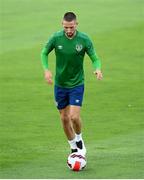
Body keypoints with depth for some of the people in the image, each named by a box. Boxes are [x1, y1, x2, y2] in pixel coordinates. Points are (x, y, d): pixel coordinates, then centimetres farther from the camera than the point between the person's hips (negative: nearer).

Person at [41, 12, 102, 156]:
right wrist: (46, 70, -12)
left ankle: (79, 140, 16)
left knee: (74, 116, -14)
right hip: (60, 84, 2)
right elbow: (44, 53, 4)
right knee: (64, 118, 8)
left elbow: (95, 59, -6)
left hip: (77, 84, -2)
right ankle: (73, 148, 27)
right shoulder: (56, 38, -11)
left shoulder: (84, 40, -14)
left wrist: (98, 69, -28)